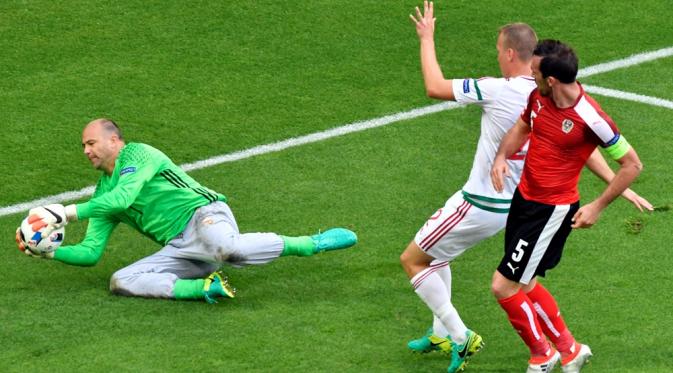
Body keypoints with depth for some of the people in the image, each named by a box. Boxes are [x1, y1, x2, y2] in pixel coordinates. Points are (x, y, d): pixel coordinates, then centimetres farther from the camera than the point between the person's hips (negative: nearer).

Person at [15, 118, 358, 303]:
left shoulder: (137, 155, 2)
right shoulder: (103, 194, 25)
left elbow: (123, 197, -16)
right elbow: (90, 253, 21)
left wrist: (66, 212, -14)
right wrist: (49, 251, 4)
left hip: (204, 216, -7)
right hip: (178, 249, 7)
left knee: (228, 249, -42)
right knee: (121, 281, -18)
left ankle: (313, 243, -23)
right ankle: (205, 287, -29)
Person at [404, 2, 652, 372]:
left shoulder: (496, 90, -25)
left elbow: (435, 88, -16)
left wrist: (427, 39, -3)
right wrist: (619, 186, 7)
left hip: (480, 207, -9)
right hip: (514, 203, 9)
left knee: (412, 259, 6)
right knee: (433, 251, 29)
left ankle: (460, 337, 3)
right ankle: (440, 334, 36)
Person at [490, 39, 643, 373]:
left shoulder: (590, 119, -25)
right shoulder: (538, 97, -5)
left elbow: (632, 164, -14)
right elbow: (522, 127, 18)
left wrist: (598, 207, -14)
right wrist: (502, 156, -2)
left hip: (552, 210, -8)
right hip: (524, 196, 8)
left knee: (504, 286, -6)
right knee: (523, 285, 17)